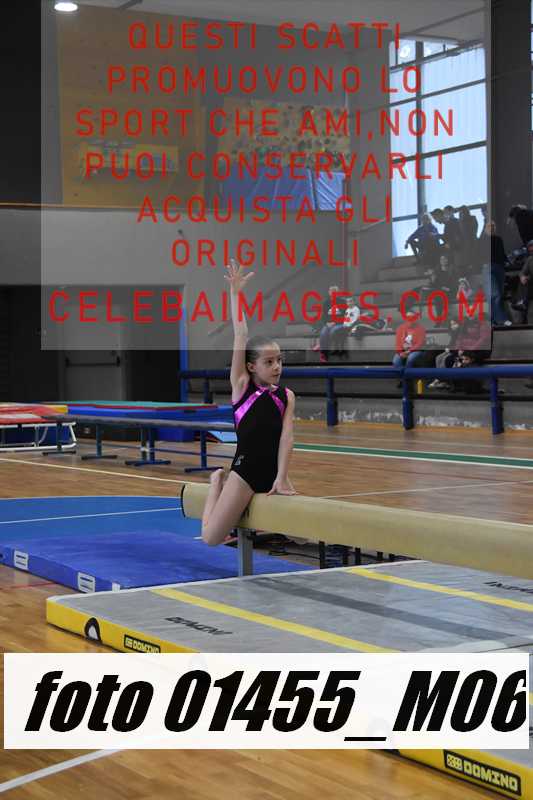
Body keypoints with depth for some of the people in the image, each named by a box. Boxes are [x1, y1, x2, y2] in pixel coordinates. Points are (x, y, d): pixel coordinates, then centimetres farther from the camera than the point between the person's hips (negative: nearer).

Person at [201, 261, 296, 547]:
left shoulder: (286, 395, 6)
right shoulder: (241, 386, -2)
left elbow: (286, 436, -2)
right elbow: (241, 337, -8)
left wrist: (282, 477, -12)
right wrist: (235, 292, -13)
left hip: (274, 471, 3)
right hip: (245, 469, -3)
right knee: (211, 537, -3)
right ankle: (217, 482, 27)